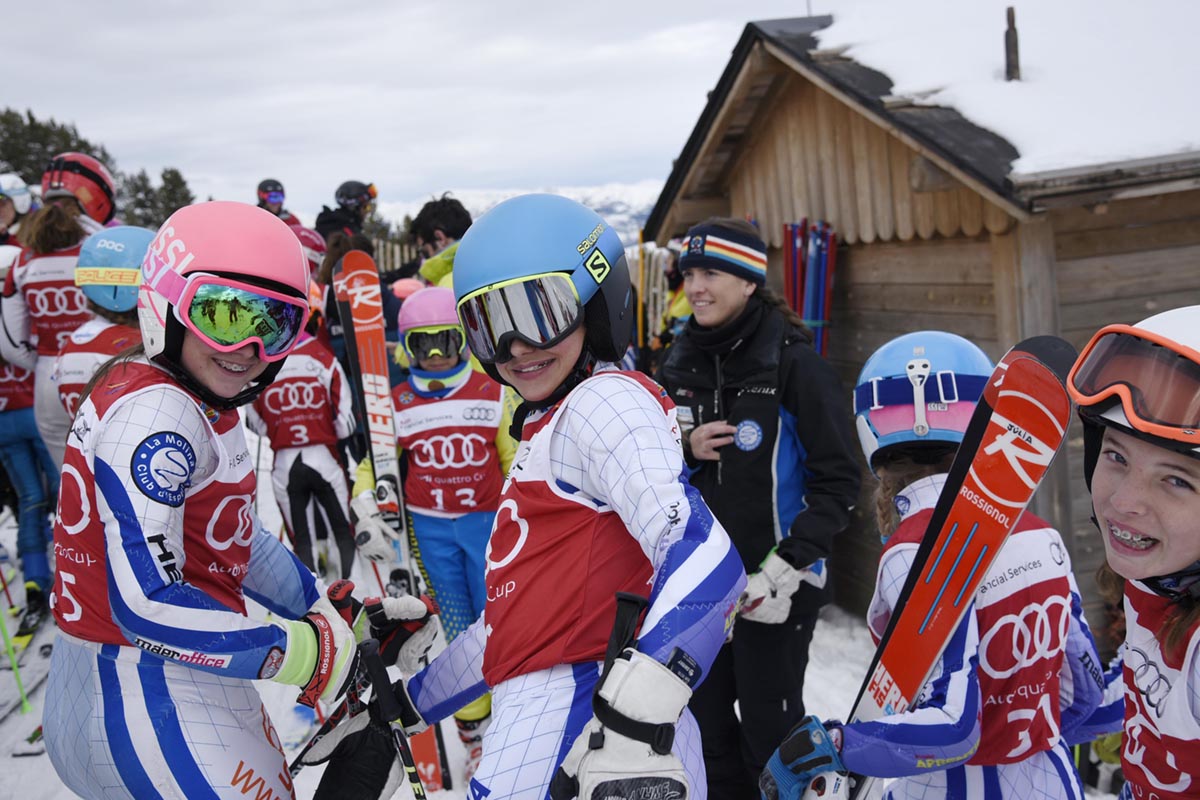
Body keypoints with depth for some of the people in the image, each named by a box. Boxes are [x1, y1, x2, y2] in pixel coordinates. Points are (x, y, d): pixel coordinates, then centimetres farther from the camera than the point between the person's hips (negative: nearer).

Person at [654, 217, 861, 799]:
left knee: (771, 730, 8)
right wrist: (684, 450, -9)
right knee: (708, 727, 17)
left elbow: (838, 481, -12)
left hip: (775, 587, -5)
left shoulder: (794, 363, -13)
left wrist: (788, 565, -21)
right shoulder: (679, 364, 4)